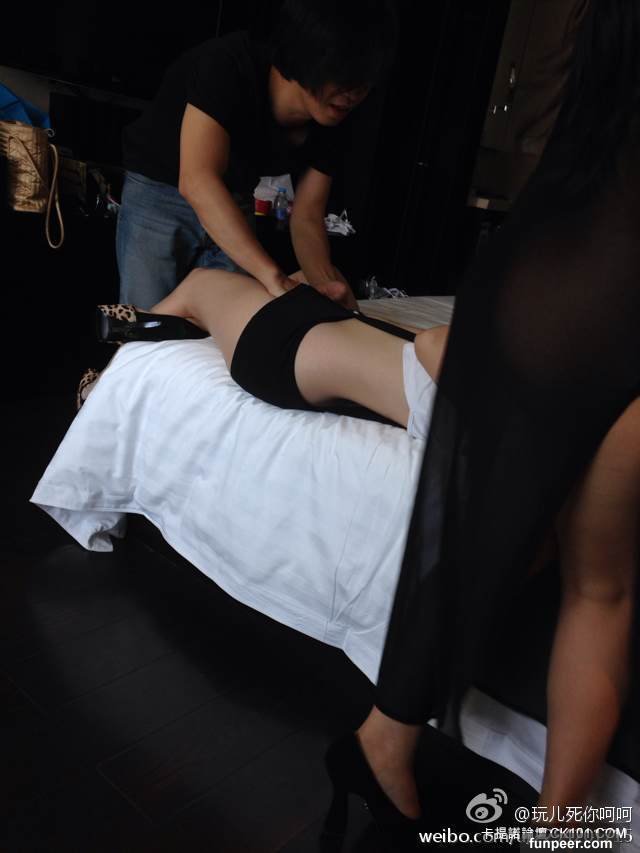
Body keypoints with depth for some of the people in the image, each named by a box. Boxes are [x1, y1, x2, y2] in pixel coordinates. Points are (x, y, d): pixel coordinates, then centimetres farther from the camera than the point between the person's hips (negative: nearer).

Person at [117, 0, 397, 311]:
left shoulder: (331, 124, -14)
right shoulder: (229, 65, -31)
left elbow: (306, 217, -12)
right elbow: (197, 181, -43)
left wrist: (326, 282, -33)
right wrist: (276, 279, -52)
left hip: (234, 206, 5)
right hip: (158, 192, -4)